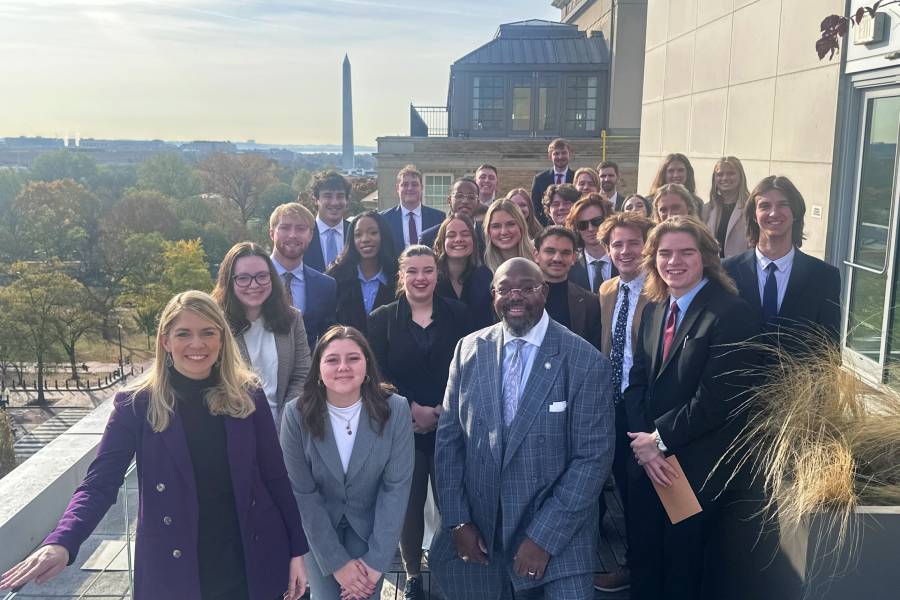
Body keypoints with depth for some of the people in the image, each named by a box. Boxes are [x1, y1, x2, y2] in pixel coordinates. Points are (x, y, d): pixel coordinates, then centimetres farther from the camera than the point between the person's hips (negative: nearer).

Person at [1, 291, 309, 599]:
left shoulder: (248, 397, -4)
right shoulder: (137, 403, -8)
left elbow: (276, 478, 1)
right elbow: (100, 483, -13)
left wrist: (297, 550, 1)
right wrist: (60, 544, -30)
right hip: (175, 573, -1)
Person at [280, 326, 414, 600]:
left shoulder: (396, 410, -19)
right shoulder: (296, 413, -18)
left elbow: (396, 486, -15)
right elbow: (303, 493, -14)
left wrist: (376, 560, -18)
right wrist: (337, 561, -15)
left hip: (371, 527, 0)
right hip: (318, 529, 0)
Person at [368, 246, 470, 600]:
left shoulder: (457, 314, 5)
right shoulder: (382, 318, 3)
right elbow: (378, 375, -2)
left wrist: (444, 409, -10)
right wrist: (412, 410, -11)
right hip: (403, 426, 0)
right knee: (409, 501, 5)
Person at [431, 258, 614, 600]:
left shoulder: (586, 362, -11)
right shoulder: (469, 350, 0)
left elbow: (594, 457, -11)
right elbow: (449, 438, 3)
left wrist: (544, 537, -15)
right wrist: (457, 520, -2)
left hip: (558, 532, -3)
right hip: (479, 525, 3)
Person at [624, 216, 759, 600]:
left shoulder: (732, 313, -15)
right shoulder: (654, 310, 8)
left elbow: (718, 398, -21)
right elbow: (637, 381, 6)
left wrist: (661, 439, -13)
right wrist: (645, 444, -9)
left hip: (696, 467, -6)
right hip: (648, 461, 6)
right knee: (642, 562, 17)